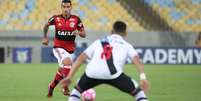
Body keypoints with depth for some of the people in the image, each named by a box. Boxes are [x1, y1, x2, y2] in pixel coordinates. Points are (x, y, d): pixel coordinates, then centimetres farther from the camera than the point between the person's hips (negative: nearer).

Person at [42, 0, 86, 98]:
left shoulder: (76, 19, -4)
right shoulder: (56, 18, -6)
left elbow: (84, 34, 0)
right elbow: (46, 25, 15)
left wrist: (78, 32, -21)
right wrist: (45, 37, 17)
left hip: (70, 49, 3)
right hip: (58, 47, -3)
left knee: (62, 70, 14)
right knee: (68, 62, -32)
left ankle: (51, 87, 40)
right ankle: (65, 87, -26)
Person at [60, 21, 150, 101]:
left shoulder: (98, 42, 33)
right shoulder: (126, 45, 26)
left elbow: (81, 58, 24)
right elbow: (136, 60, 7)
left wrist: (69, 77, 22)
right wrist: (143, 78, -6)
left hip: (92, 72, 2)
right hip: (113, 74, -2)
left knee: (78, 89, 34)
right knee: (137, 91, 20)